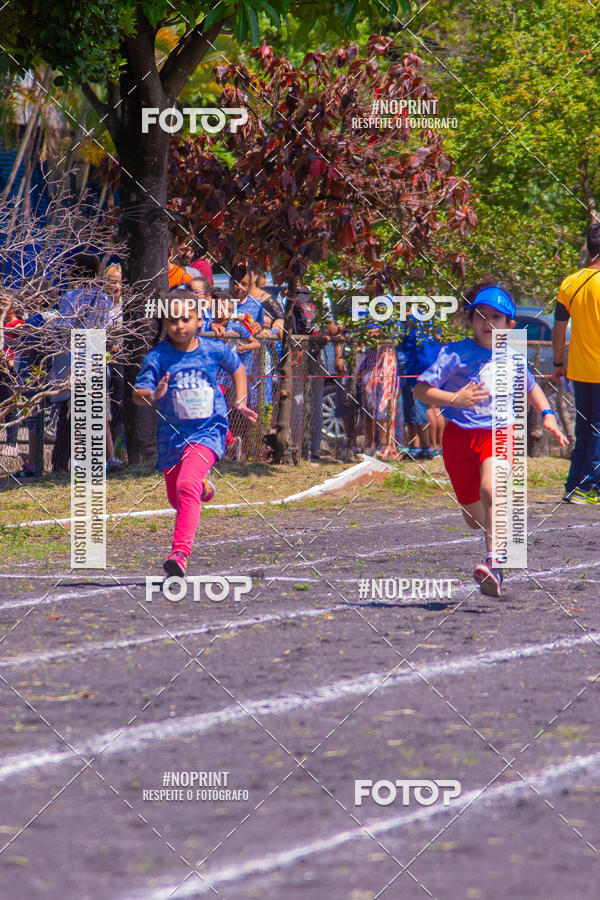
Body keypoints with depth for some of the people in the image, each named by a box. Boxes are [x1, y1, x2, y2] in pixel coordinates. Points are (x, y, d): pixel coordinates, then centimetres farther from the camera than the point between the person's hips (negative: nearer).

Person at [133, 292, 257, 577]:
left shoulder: (214, 350, -4)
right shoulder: (157, 357, -9)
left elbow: (237, 368, 19)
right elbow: (138, 394, -17)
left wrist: (240, 402, 11)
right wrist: (153, 395, -38)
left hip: (208, 431, -3)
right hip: (173, 434, 3)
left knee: (187, 486, -27)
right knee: (176, 499, 17)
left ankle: (180, 553, -32)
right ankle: (203, 486, 56)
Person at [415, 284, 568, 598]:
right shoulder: (455, 354, -4)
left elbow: (531, 388, 28)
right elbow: (421, 389, -8)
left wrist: (547, 415, 13)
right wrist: (454, 400, -24)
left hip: (499, 433, 0)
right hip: (460, 435, 0)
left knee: (491, 489, -31)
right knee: (474, 518, 9)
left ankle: (493, 567, -41)